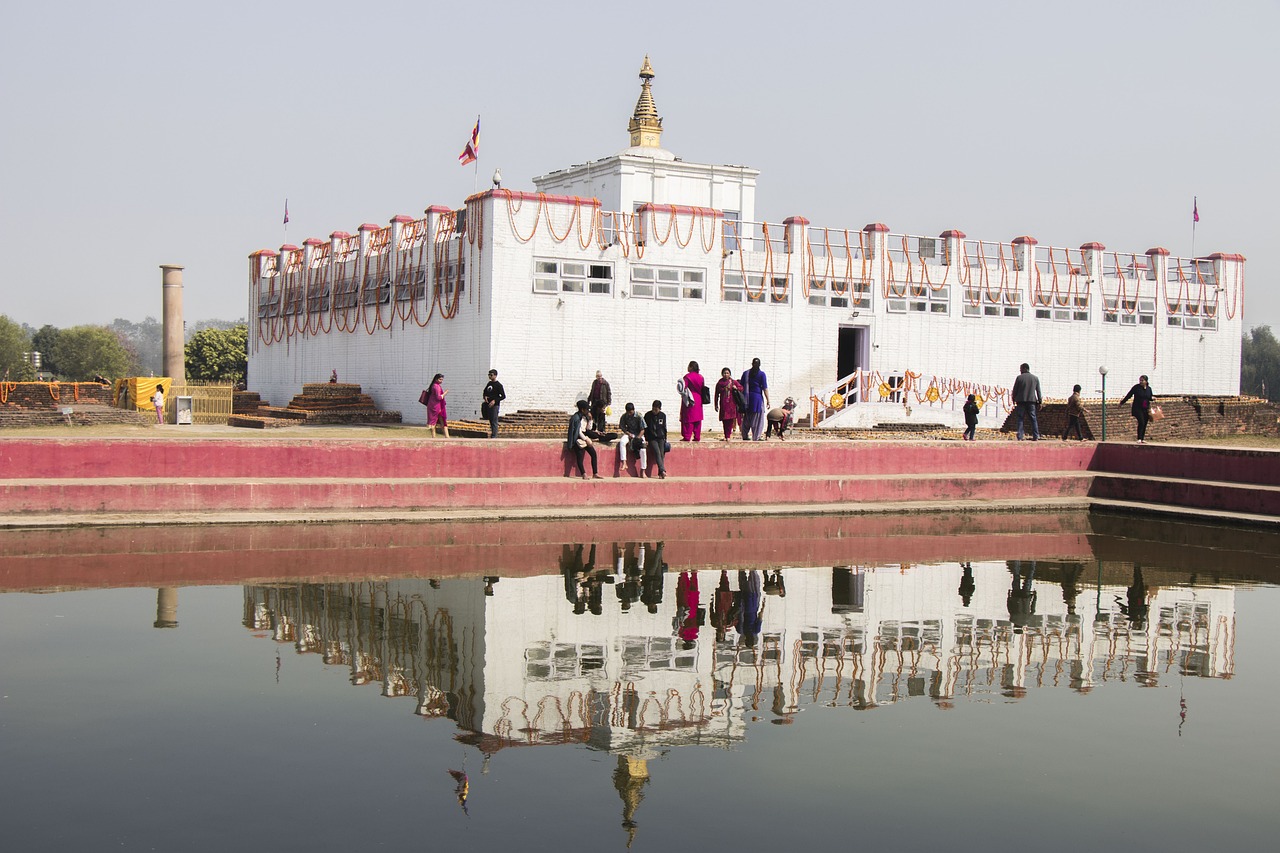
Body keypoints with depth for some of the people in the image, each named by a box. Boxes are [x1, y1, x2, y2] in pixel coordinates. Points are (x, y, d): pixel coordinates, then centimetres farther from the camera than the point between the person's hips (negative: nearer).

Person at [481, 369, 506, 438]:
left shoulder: (498, 385, -8)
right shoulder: (489, 383, 12)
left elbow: (503, 396, -10)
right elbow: (484, 392, 25)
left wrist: (495, 401, -18)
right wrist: (485, 397, 3)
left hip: (495, 405, -7)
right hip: (488, 404, 7)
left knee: (494, 421, -8)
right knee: (490, 421, 11)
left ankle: (494, 436, -8)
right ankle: (492, 433, 19)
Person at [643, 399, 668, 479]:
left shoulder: (663, 416, 7)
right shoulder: (647, 415, 0)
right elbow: (645, 428, 3)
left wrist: (665, 439, 9)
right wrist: (646, 439, -3)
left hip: (661, 438, 3)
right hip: (652, 438, -3)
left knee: (662, 454, -9)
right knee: (657, 452, -21)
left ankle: (661, 474, -8)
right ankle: (663, 471, -32)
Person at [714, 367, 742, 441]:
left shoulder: (734, 382, 6)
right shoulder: (719, 383, 6)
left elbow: (741, 388, 13)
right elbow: (716, 395, 9)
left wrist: (736, 388, -9)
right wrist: (716, 405, 7)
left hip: (731, 404, 0)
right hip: (723, 404, 0)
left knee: (730, 420, -6)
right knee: (725, 420, -1)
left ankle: (728, 436, -2)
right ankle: (726, 436, 6)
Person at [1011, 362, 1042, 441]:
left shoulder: (1019, 377, -1)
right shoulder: (1035, 378, 8)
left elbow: (1015, 390, 1)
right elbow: (1038, 391, 9)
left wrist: (1014, 399, 13)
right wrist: (1039, 401, 13)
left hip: (1021, 401, -2)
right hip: (1031, 401, 2)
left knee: (1020, 419, 1)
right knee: (1033, 418, 5)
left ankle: (1020, 437, -5)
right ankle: (1036, 436, 0)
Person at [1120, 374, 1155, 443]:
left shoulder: (1149, 388, 5)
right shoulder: (1136, 387, -6)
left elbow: (1150, 397, 19)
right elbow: (1129, 395, 1)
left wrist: (1152, 398, -5)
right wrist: (1122, 402, 5)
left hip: (1146, 409, 4)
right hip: (1138, 409, -4)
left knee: (1144, 424, 7)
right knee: (1141, 423, -17)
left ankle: (1142, 439, 16)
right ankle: (1139, 439, -13)